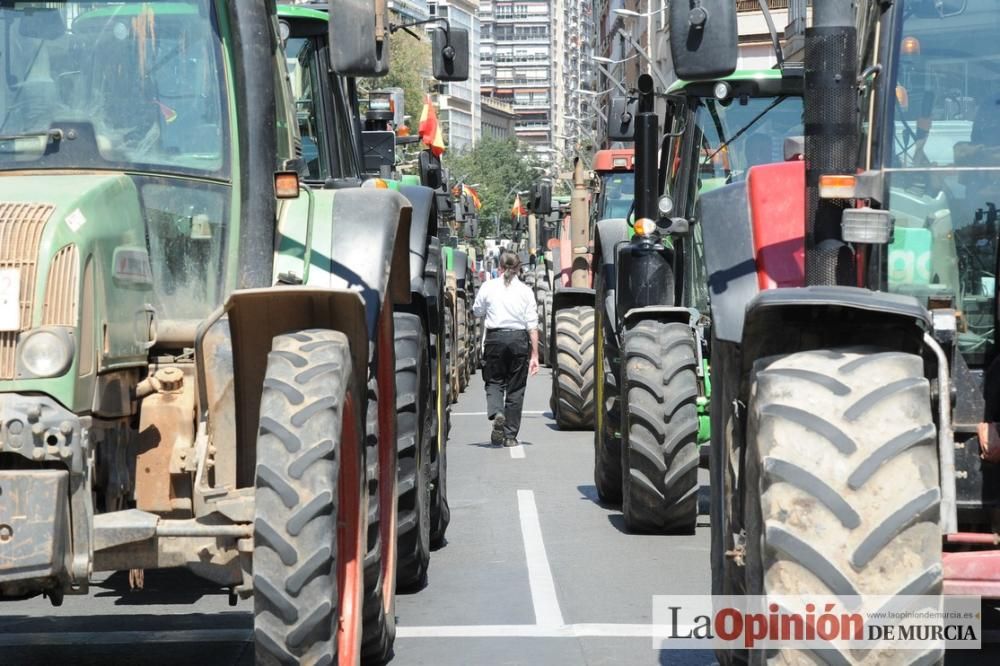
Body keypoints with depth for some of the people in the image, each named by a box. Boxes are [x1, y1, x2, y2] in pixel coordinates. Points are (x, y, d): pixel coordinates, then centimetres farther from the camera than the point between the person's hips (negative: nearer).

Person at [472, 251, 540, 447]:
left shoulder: (488, 287, 0)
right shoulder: (525, 291, 0)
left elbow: (477, 312, 15)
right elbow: (532, 325, -2)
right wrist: (534, 355, 1)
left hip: (495, 338, 0)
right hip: (518, 338, 0)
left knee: (494, 381, 13)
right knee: (515, 387, 9)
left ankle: (497, 413, -17)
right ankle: (510, 436, 12)